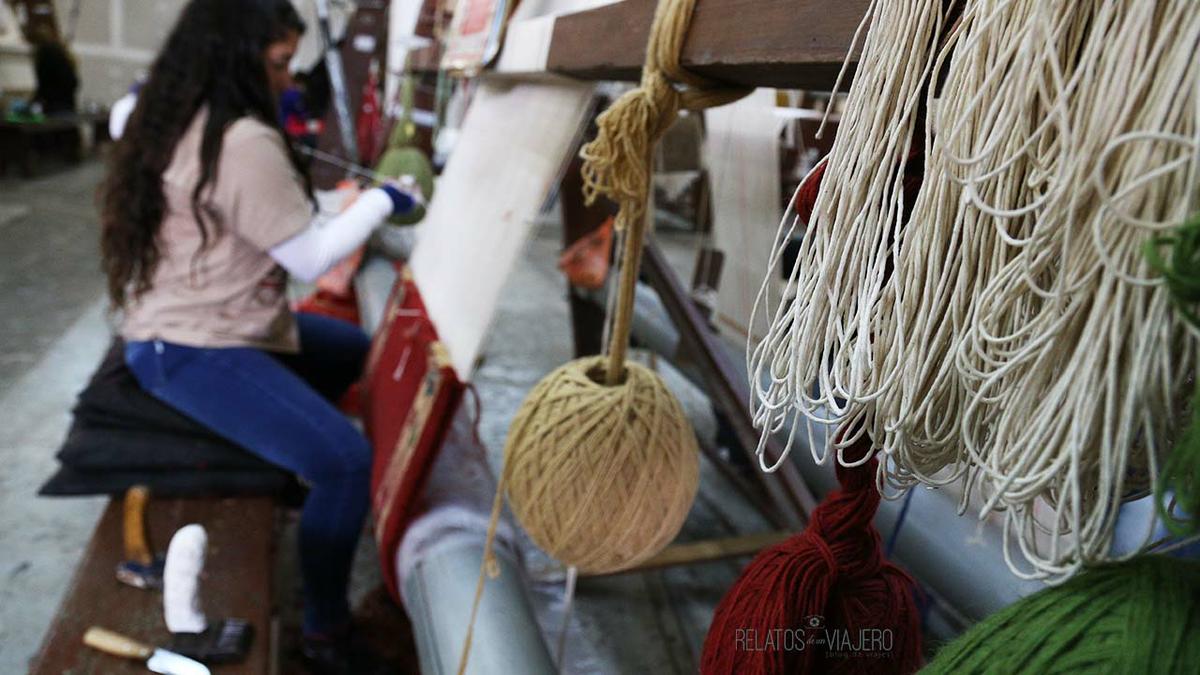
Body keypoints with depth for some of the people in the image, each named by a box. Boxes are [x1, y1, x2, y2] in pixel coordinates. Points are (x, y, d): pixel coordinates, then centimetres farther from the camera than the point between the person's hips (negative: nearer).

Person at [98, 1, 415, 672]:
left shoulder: (179, 125, 8)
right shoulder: (242, 142, -22)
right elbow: (311, 258, -17)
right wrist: (382, 201, -5)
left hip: (194, 326, 11)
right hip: (196, 353, -11)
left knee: (355, 347, 24)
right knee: (347, 460, -24)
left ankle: (281, 463, 35)